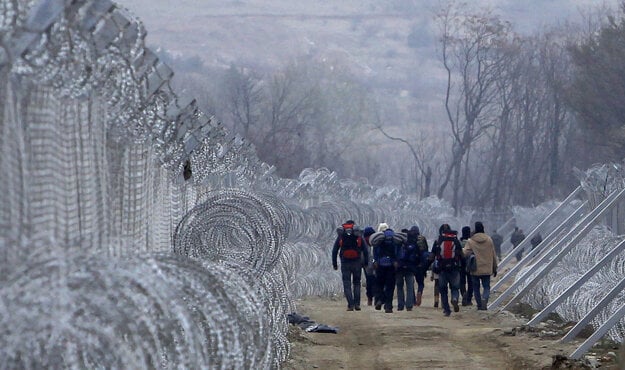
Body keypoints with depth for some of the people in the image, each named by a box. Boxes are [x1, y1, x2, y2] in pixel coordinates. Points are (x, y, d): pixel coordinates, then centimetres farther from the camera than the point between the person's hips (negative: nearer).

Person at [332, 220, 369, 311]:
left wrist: (334, 264, 8)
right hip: (357, 262, 1)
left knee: (347, 285, 4)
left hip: (345, 263, -1)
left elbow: (334, 251, 5)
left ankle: (350, 305, -6)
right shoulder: (359, 236, 6)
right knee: (356, 283, 13)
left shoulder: (340, 236, 6)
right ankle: (357, 304, 2)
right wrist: (366, 262, 4)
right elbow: (365, 250, 1)